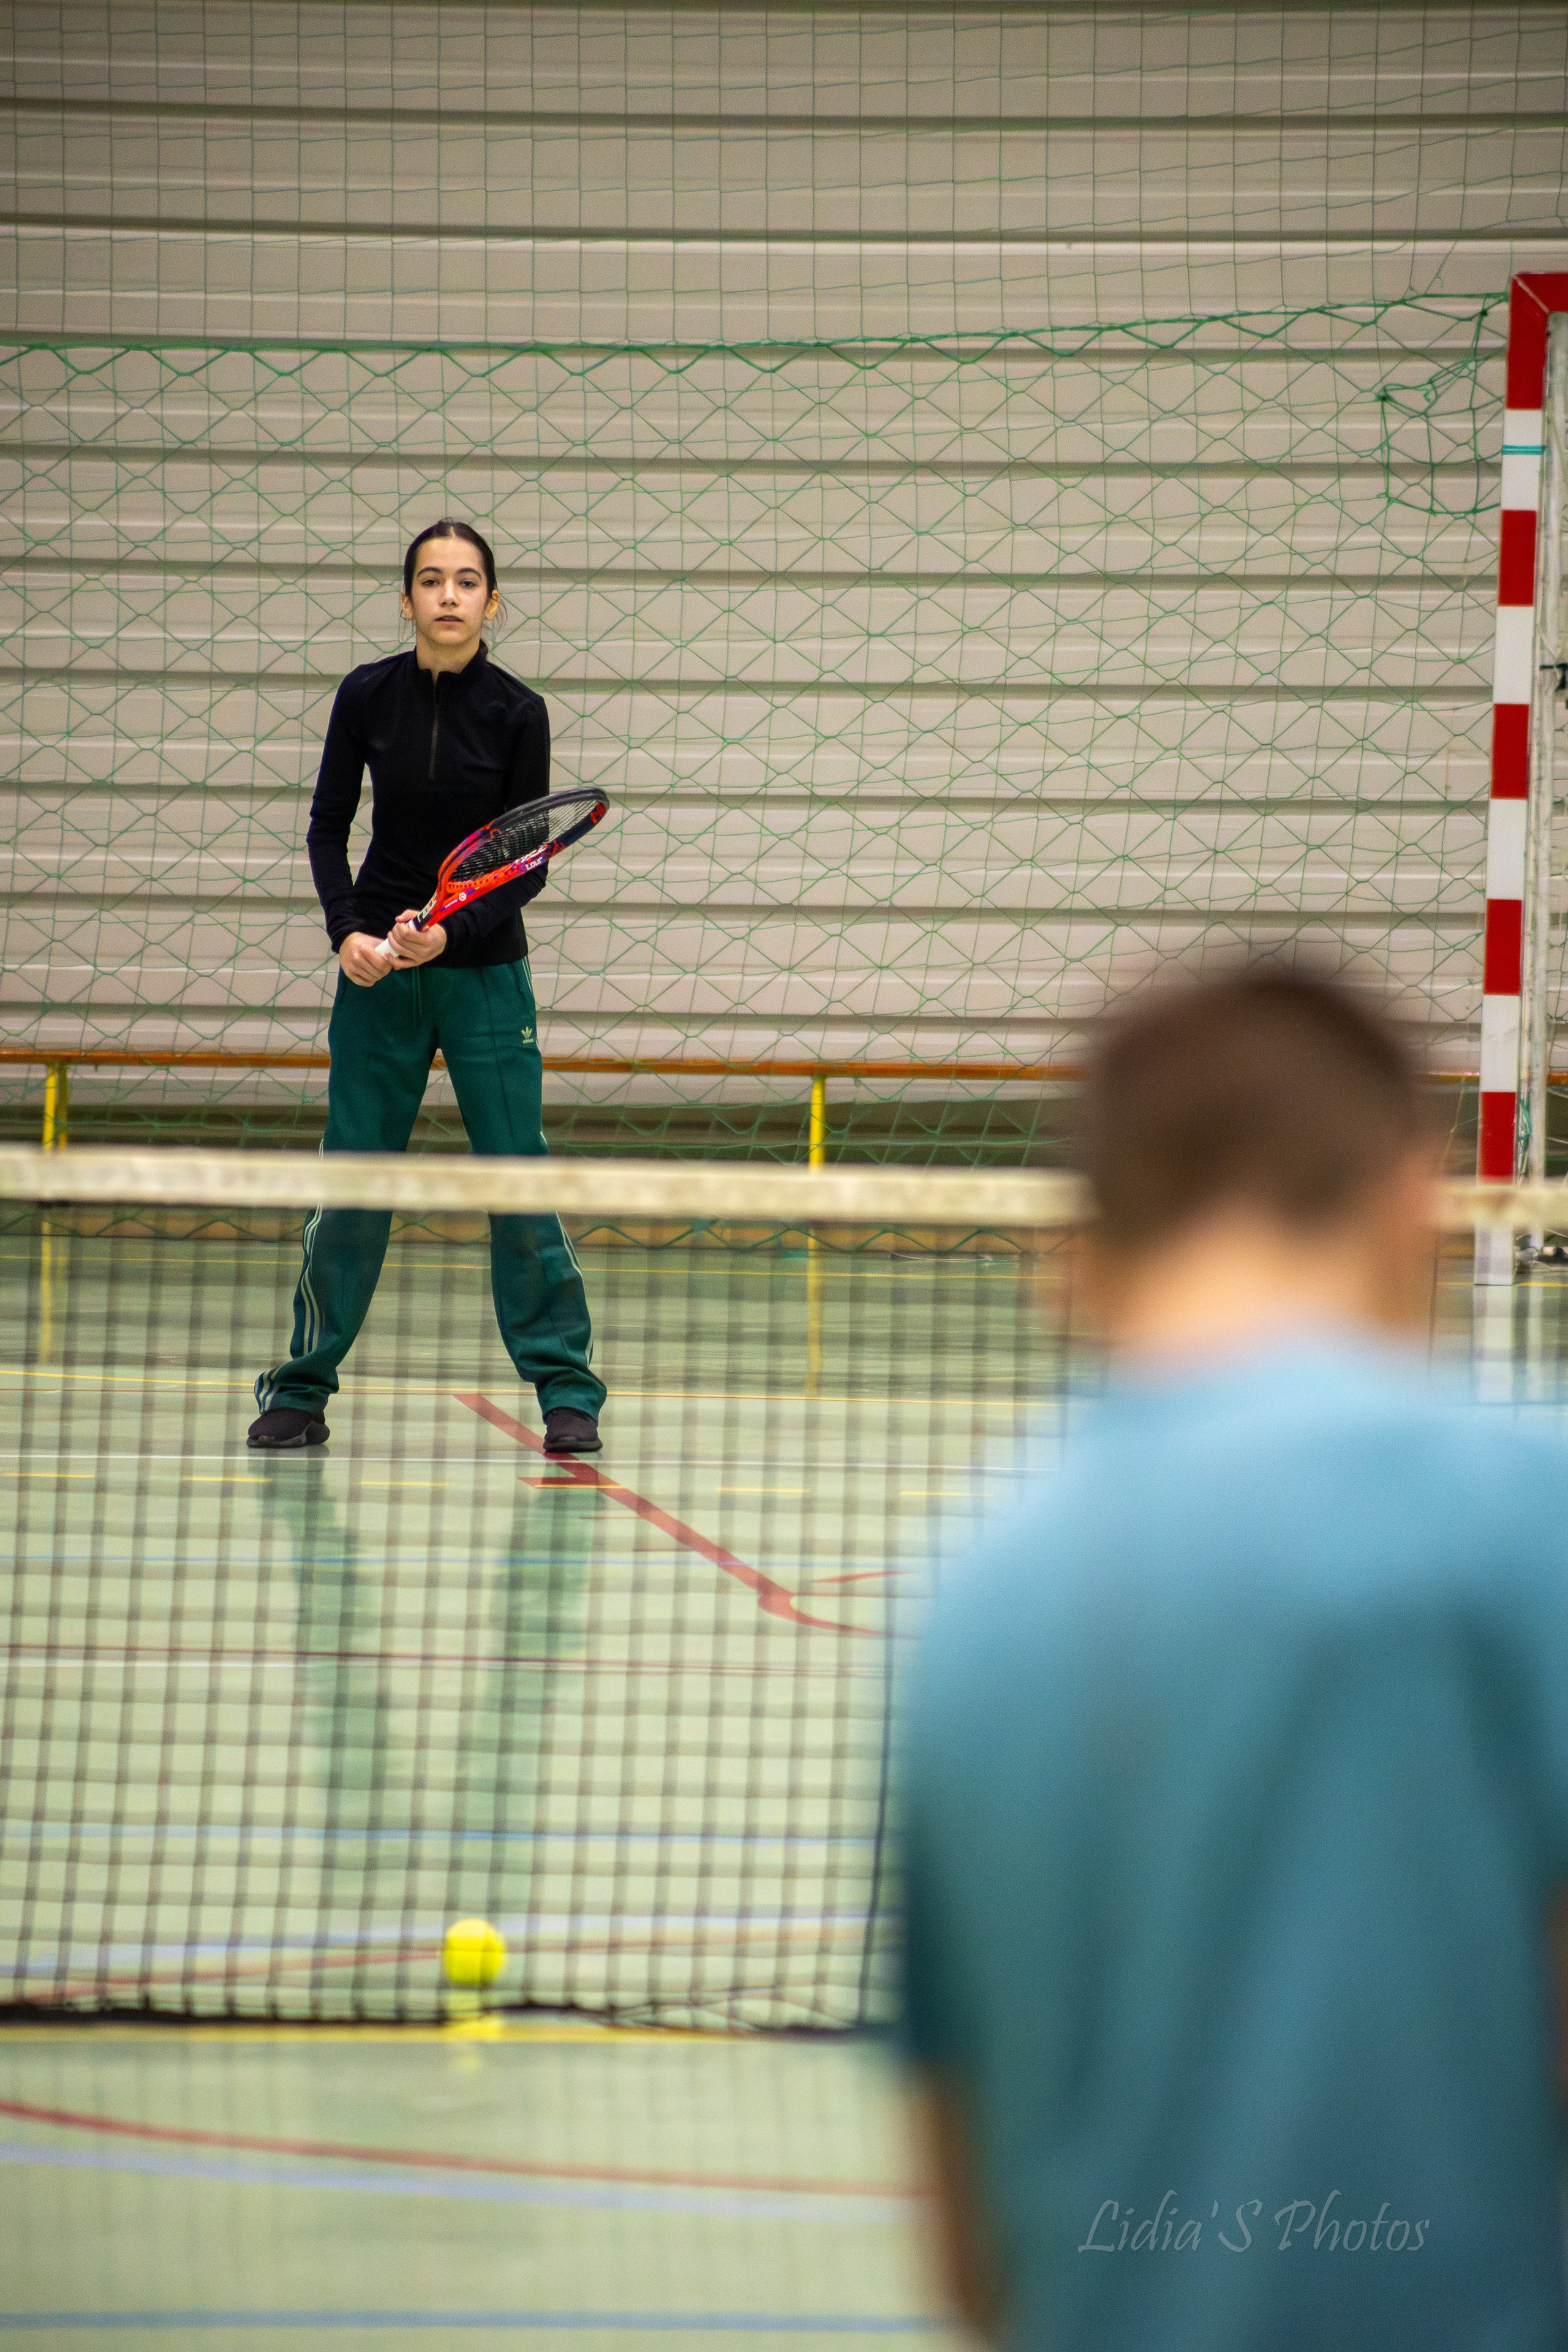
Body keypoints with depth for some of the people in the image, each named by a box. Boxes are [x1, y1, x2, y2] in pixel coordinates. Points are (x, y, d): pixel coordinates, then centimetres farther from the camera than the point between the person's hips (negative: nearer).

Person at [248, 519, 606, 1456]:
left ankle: (567, 1388, 4)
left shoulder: (517, 711, -6)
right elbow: (329, 826, 3)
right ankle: (303, 1388, 12)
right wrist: (347, 931, -12)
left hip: (485, 966, -1)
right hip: (377, 968, 1)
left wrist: (454, 932, -21)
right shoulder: (367, 696, -2)